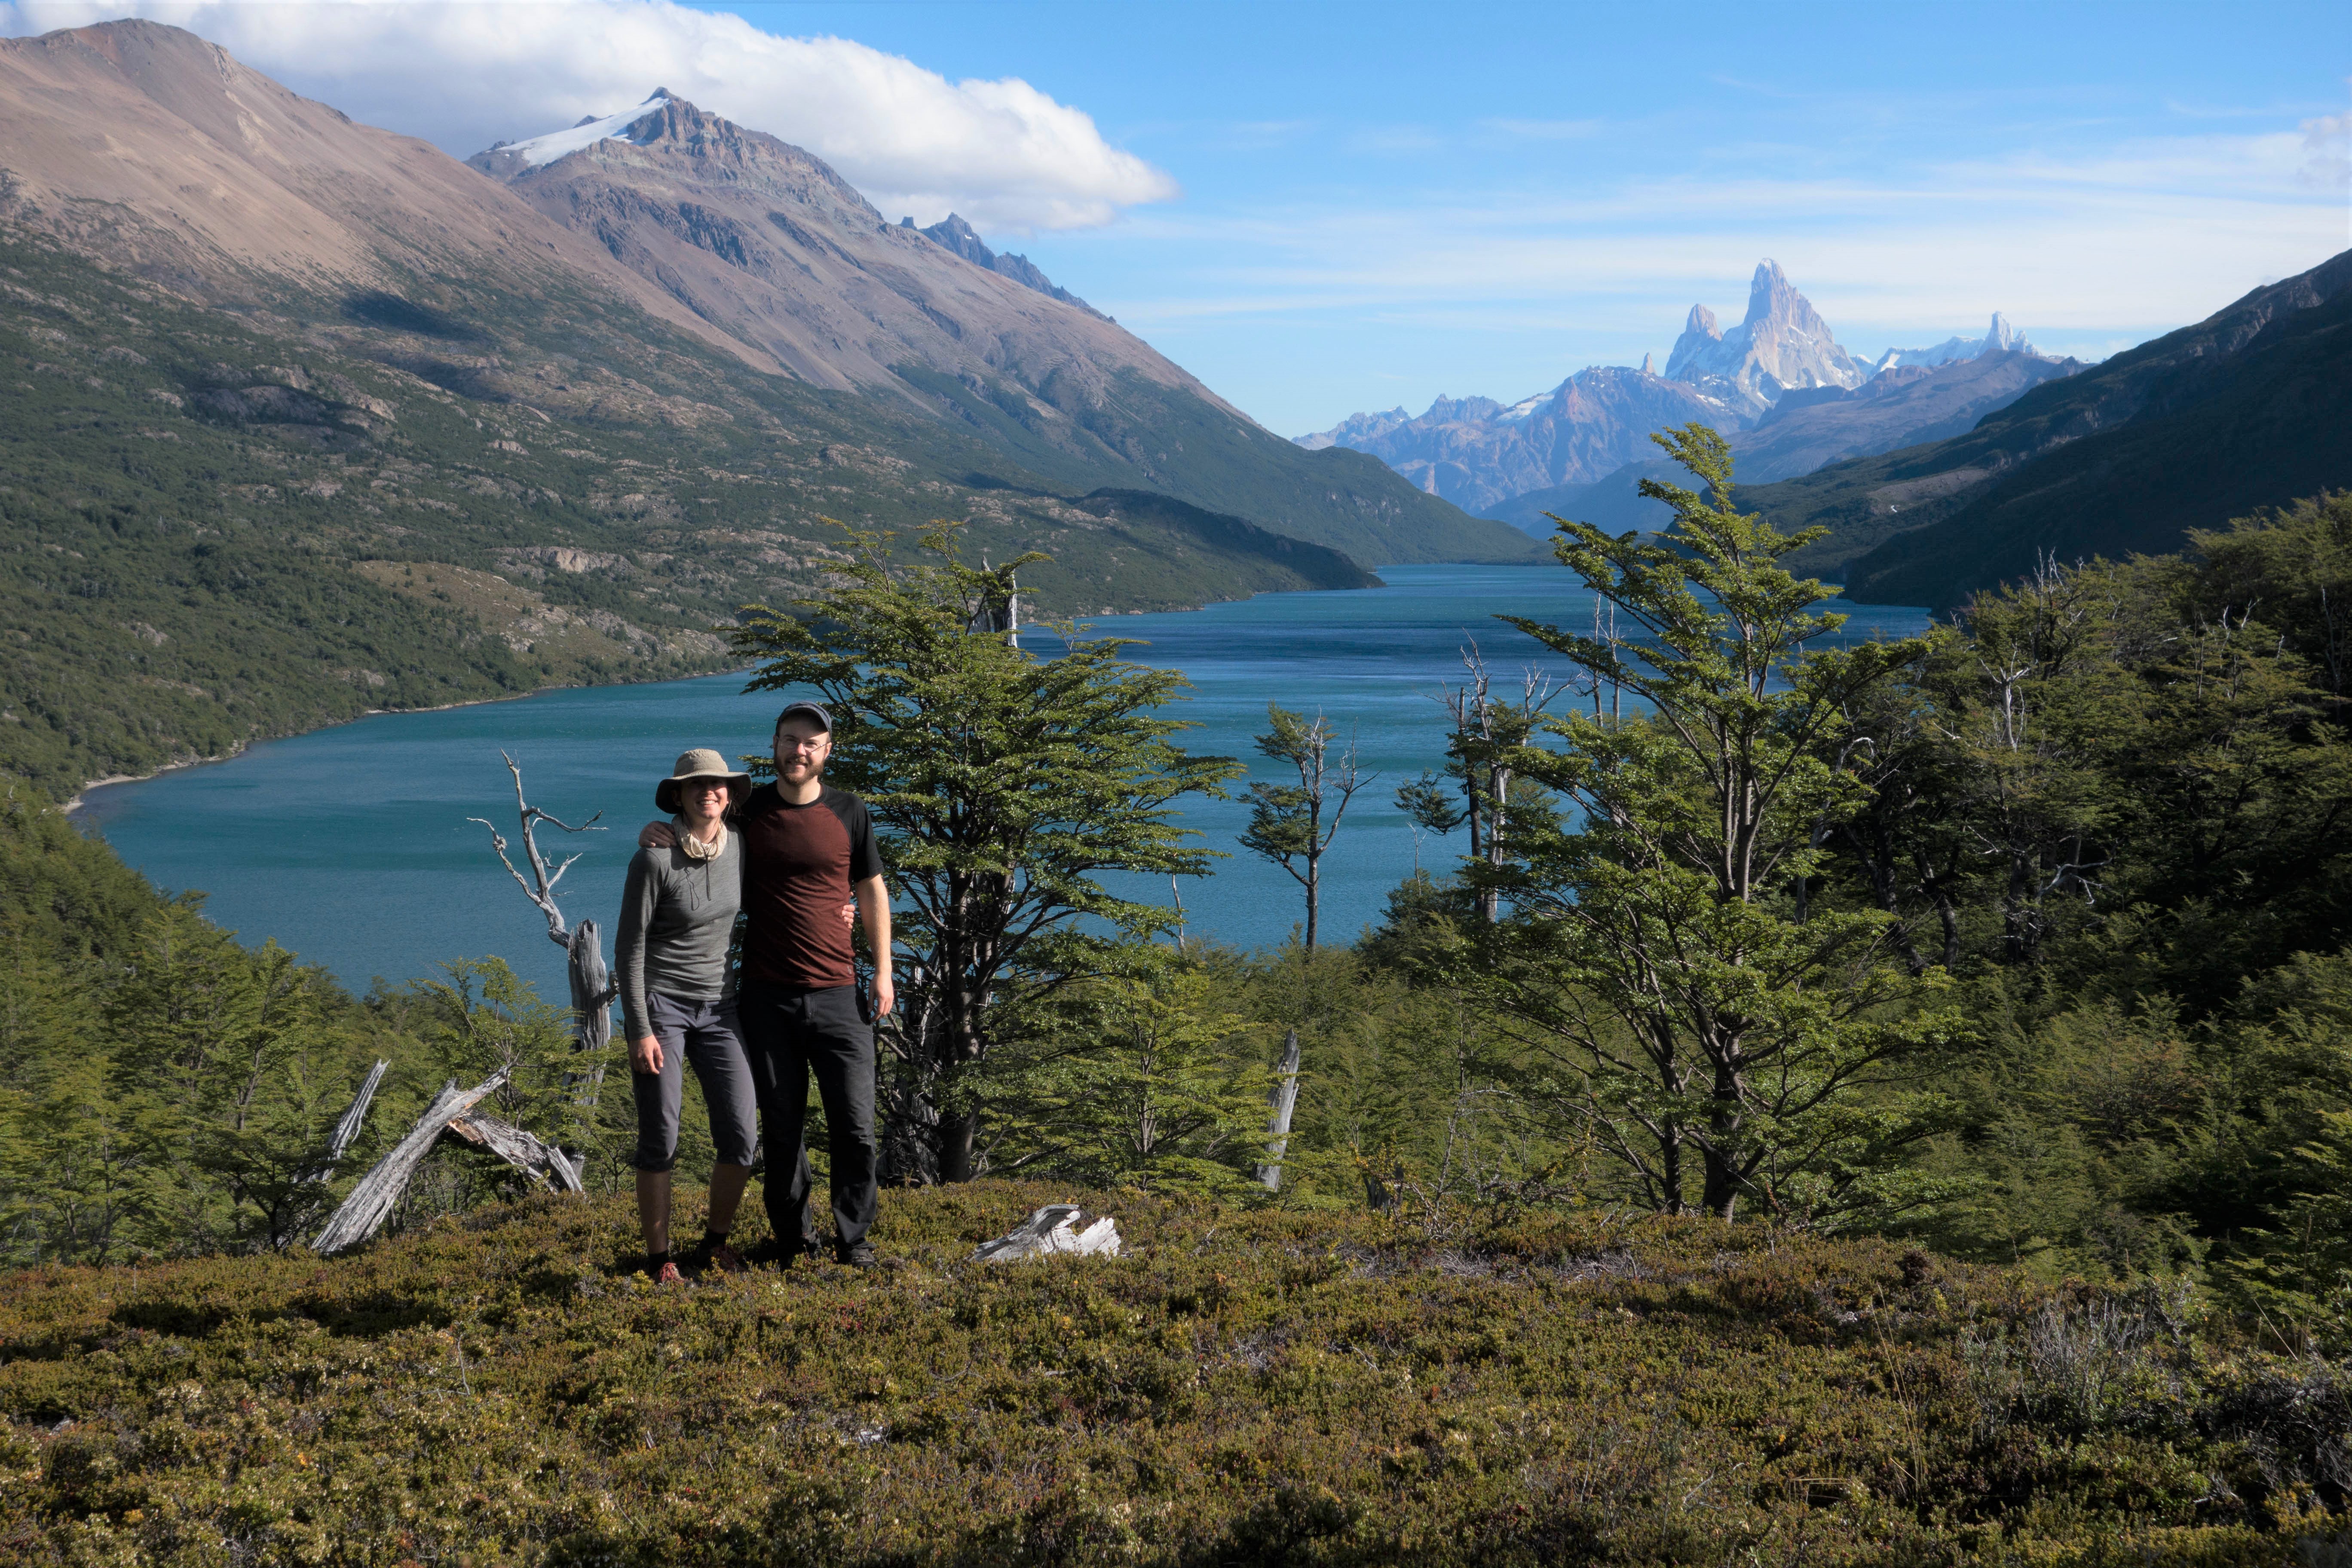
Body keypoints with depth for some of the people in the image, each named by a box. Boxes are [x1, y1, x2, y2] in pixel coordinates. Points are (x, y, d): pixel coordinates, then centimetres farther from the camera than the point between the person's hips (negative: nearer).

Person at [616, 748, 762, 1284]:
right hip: (660, 1005, -5)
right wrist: (639, 1030, -15)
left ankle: (716, 1241, 19)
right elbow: (629, 949, -11)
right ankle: (659, 1257, 11)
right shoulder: (654, 860, -15)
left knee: (739, 1139, -2)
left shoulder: (738, 847, 1)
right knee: (660, 1142, -3)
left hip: (719, 1008, 5)